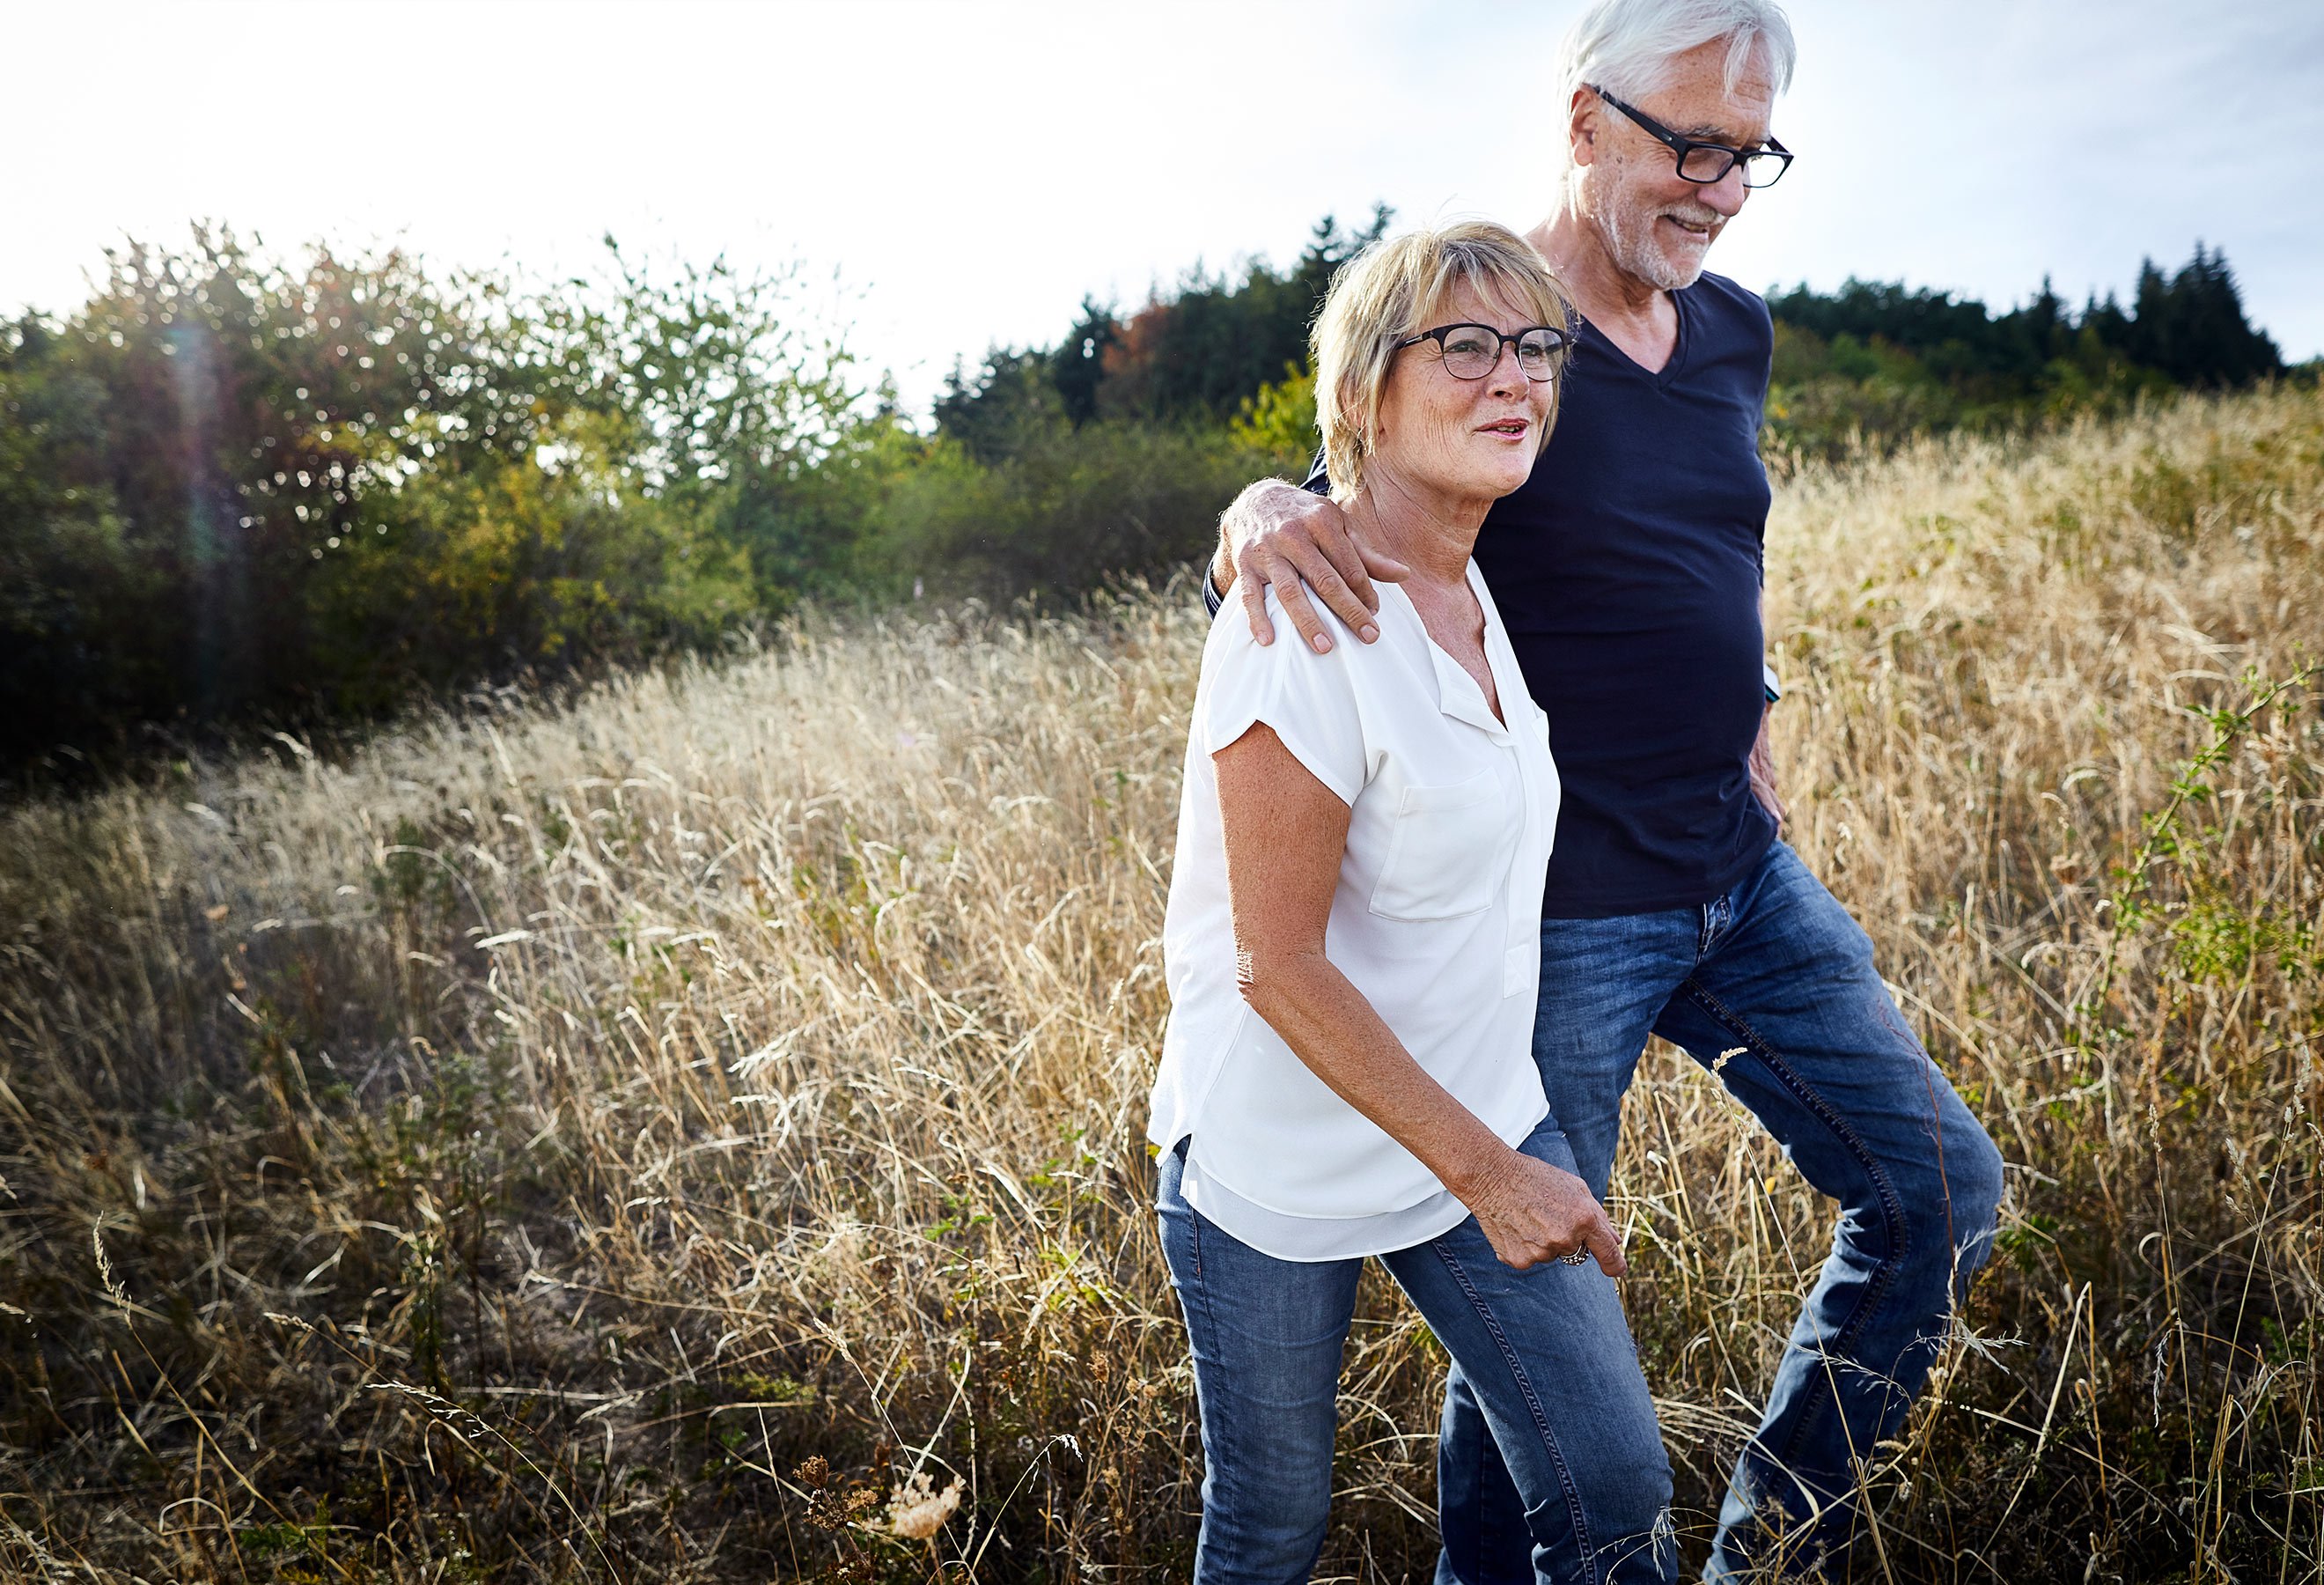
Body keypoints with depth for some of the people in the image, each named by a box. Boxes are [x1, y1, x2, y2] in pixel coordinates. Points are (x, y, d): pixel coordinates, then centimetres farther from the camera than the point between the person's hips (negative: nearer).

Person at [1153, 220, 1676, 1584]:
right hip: (1281, 1160, -6)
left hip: (1485, 1121, 7)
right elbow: (1276, 966, -23)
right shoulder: (1305, 629, -24)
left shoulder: (1470, 592, 2)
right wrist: (1484, 1173, -19)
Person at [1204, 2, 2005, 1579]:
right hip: (1559, 912, -7)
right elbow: (1353, 523, -13)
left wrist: (1760, 793, 19)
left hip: (1740, 874, 7)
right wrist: (1263, 508, -37)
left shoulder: (1736, 333, 9)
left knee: (1944, 1187, 11)